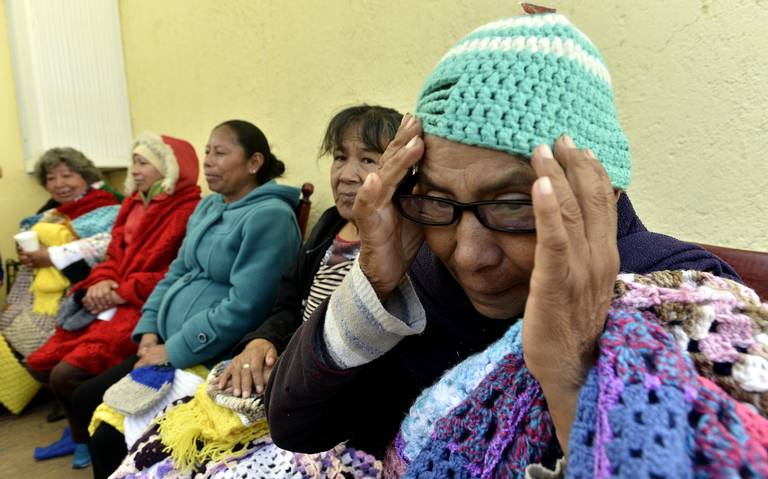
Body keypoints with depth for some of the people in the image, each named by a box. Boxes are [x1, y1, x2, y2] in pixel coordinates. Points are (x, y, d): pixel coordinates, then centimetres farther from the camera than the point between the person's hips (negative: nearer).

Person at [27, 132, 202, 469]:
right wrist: (101, 281, -5)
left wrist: (124, 292, -16)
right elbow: (114, 255, 18)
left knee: (67, 374, -16)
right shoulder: (134, 204, 15)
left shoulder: (189, 211, -13)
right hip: (111, 303, 9)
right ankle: (84, 432, 31)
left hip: (146, 308, -9)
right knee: (40, 364, 8)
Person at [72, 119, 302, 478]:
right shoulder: (209, 206, 12)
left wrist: (173, 351, -18)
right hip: (167, 343, 9)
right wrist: (149, 330, 2)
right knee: (87, 399, 12)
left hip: (210, 358, -9)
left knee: (111, 437, -8)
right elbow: (175, 274, 15)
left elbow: (244, 308, -24)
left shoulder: (270, 216, -18)